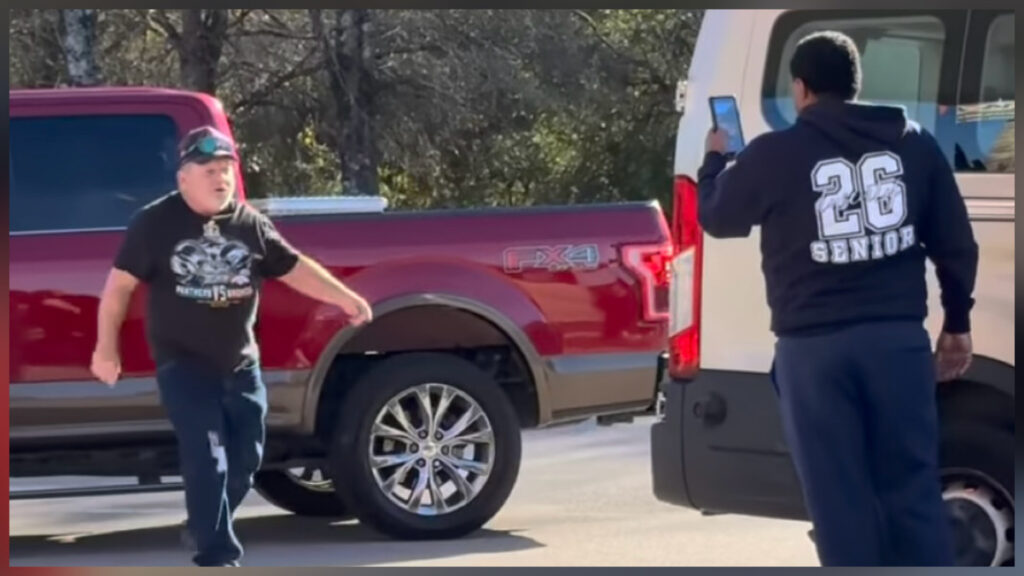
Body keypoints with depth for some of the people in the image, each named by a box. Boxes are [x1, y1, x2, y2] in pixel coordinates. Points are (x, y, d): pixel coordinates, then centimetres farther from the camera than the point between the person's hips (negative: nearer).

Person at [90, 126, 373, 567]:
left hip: (241, 363, 5)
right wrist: (106, 348, -5)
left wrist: (345, 298, 0)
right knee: (207, 460, -14)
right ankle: (217, 555, -10)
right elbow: (120, 285, -4)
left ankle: (204, 529, 31)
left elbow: (294, 268, 9)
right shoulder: (155, 223, -8)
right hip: (183, 364, -5)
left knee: (244, 459, 9)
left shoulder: (250, 223, 3)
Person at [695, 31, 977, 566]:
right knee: (913, 492, 8)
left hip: (813, 346, -2)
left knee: (839, 499, 3)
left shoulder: (773, 155, -1)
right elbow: (956, 244, 10)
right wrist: (957, 324, 23)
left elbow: (715, 218, 16)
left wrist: (714, 160, 36)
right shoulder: (914, 144, 8)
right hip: (898, 336, 3)